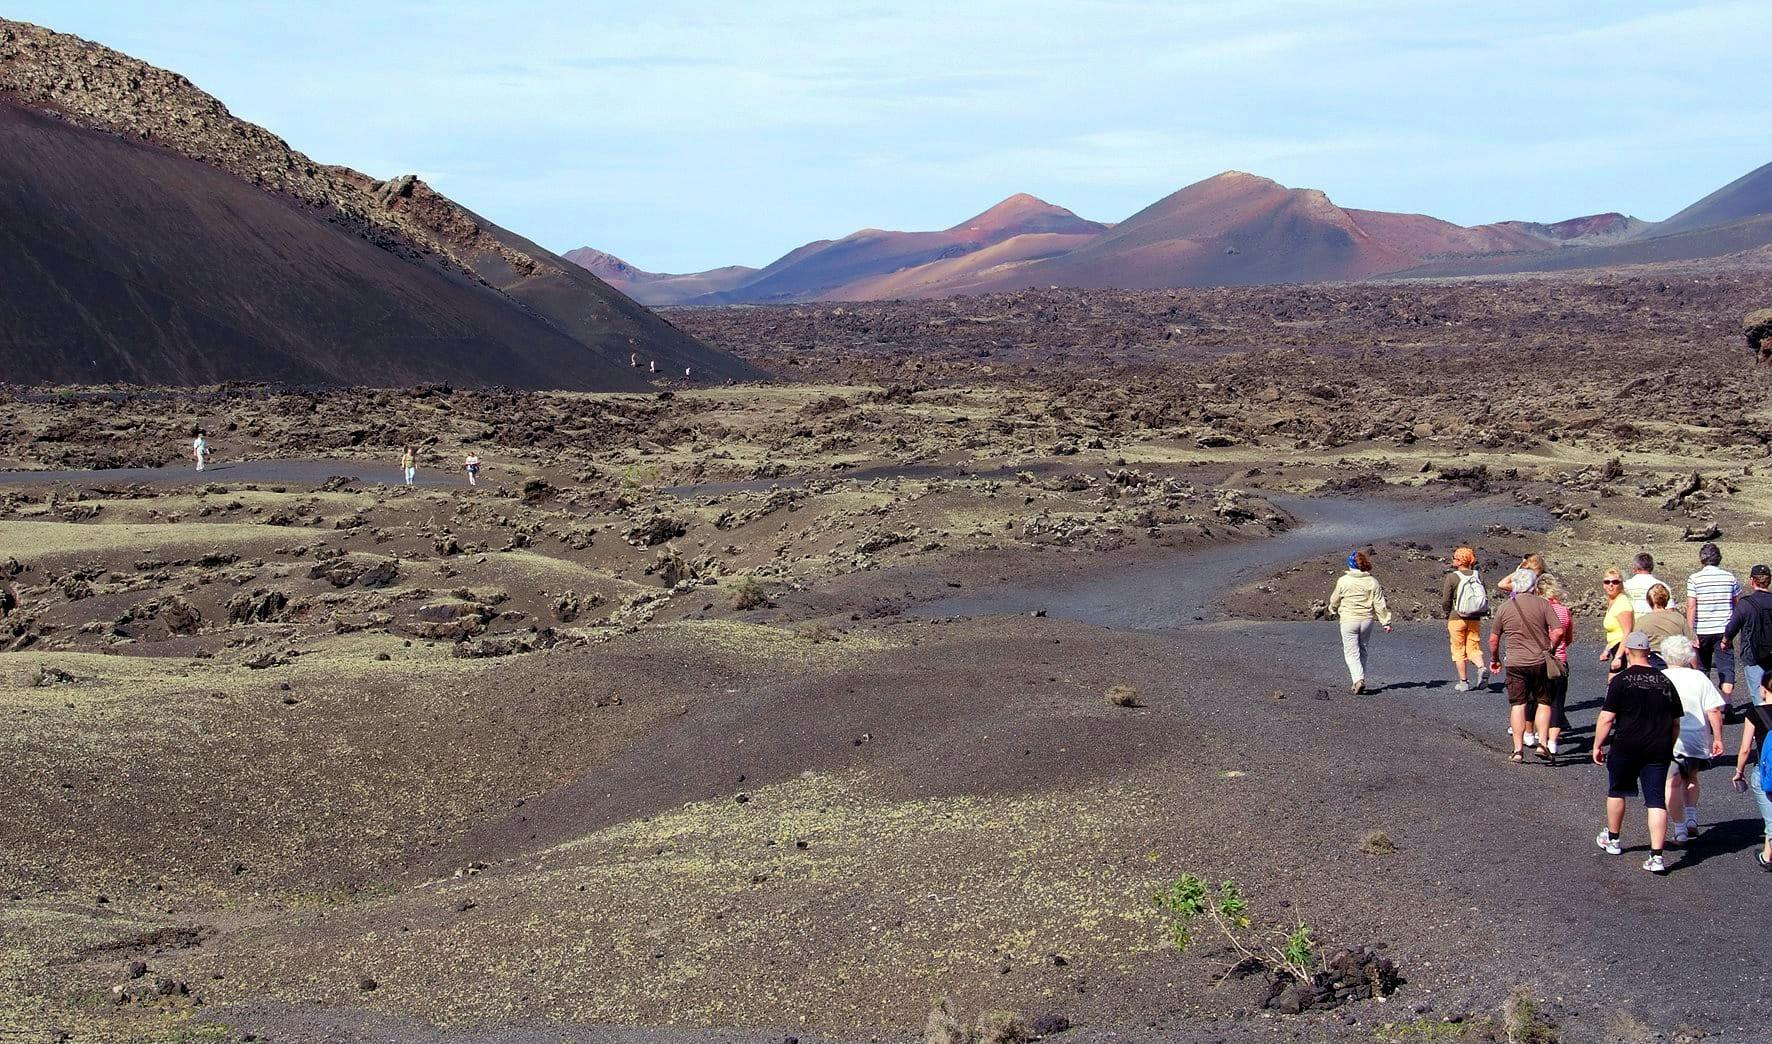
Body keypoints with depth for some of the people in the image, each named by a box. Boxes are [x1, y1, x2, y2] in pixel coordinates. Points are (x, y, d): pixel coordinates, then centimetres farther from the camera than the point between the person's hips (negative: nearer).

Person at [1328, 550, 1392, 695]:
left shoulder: (1343, 581, -7)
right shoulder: (1372, 581, -2)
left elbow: (1334, 601, 5)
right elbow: (1380, 604, -2)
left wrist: (1335, 611, 26)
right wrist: (1386, 622, 3)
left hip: (1348, 620, -3)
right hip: (1367, 620, 3)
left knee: (1351, 653, -1)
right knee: (1362, 651, 17)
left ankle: (1358, 680, -20)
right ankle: (1360, 680, 21)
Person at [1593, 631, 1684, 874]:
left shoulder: (1621, 681, -8)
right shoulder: (1665, 682, 7)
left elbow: (1606, 718, -11)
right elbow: (1676, 723, 13)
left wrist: (1597, 745, 0)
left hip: (1626, 747, -3)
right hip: (1659, 750, 3)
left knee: (1617, 791, 20)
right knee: (1656, 800, 1)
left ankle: (1612, 839, 37)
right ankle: (1657, 856, -8)